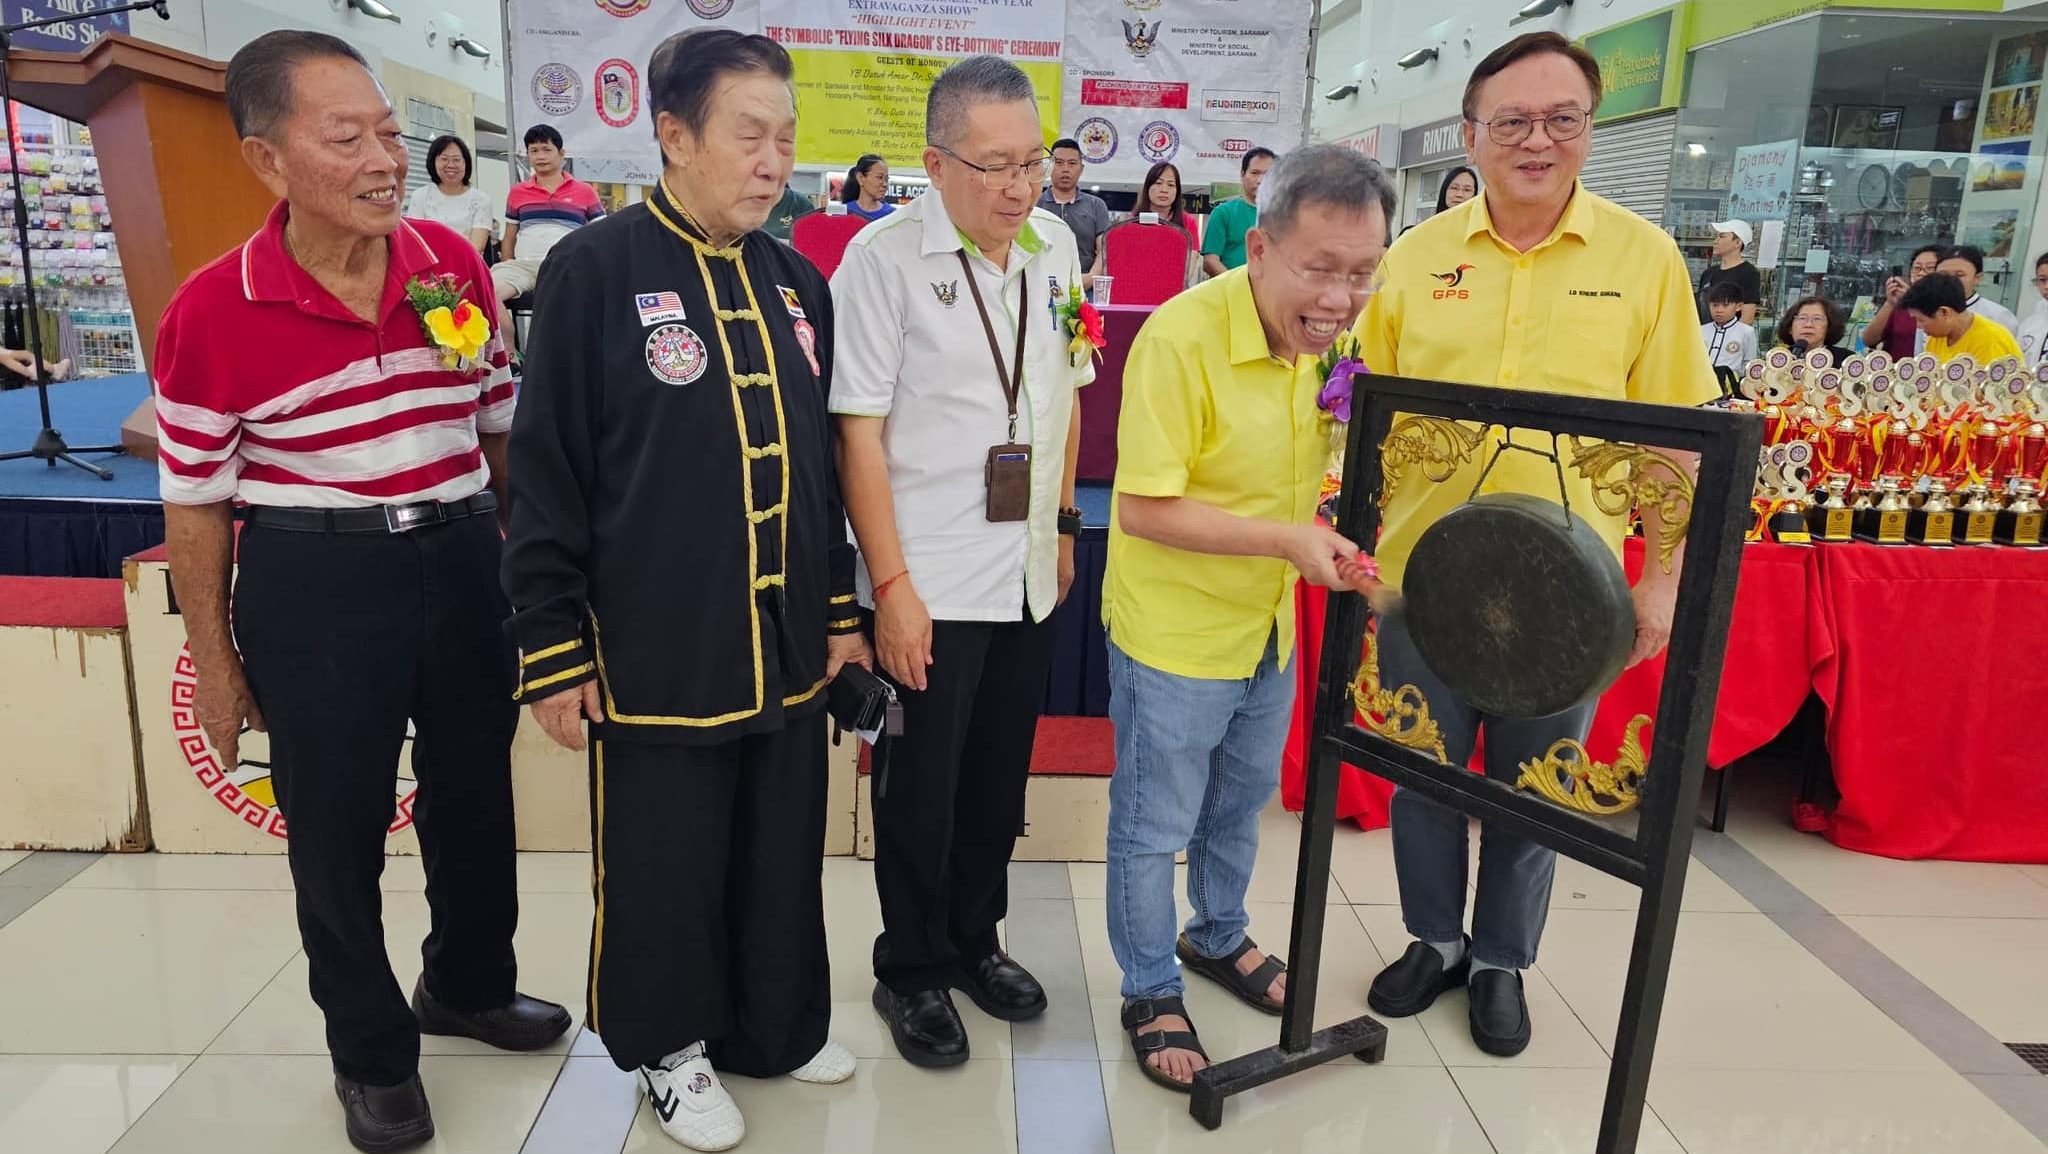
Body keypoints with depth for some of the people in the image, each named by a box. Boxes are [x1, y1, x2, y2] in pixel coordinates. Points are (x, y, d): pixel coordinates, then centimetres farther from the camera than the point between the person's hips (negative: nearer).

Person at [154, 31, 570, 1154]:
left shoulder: (457, 262, -3)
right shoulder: (211, 312, -13)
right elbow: (195, 502, -4)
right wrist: (213, 661, 0)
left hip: (463, 562, 4)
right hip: (314, 585, -4)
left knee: (474, 790, 20)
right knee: (336, 824, 10)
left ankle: (470, 983, 47)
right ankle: (371, 1051, 35)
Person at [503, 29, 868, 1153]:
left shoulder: (797, 281, 8)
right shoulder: (595, 270, -9)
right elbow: (546, 474, -9)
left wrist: (838, 610, 14)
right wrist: (553, 647, -8)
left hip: (787, 647, 5)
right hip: (656, 650, -5)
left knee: (783, 851, 17)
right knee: (661, 863, 11)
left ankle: (773, 1026, 40)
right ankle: (669, 1048, 35)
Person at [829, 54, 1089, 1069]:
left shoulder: (1055, 246, 5)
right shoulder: (884, 256, -12)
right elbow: (858, 431, -13)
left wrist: (1062, 524, 14)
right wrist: (891, 584, -15)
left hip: (1030, 573, 5)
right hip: (928, 582, -5)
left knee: (1000, 776, 17)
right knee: (923, 785, 8)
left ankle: (974, 938, 38)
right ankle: (912, 971, 29)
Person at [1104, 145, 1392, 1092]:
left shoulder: (1329, 331, -4)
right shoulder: (1181, 337, -26)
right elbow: (1142, 508, -26)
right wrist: (1287, 539, -29)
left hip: (1269, 629, 7)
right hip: (1173, 634, -7)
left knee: (1242, 801, 26)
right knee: (1154, 828, 11)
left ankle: (1217, 938, 51)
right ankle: (1150, 994, 33)